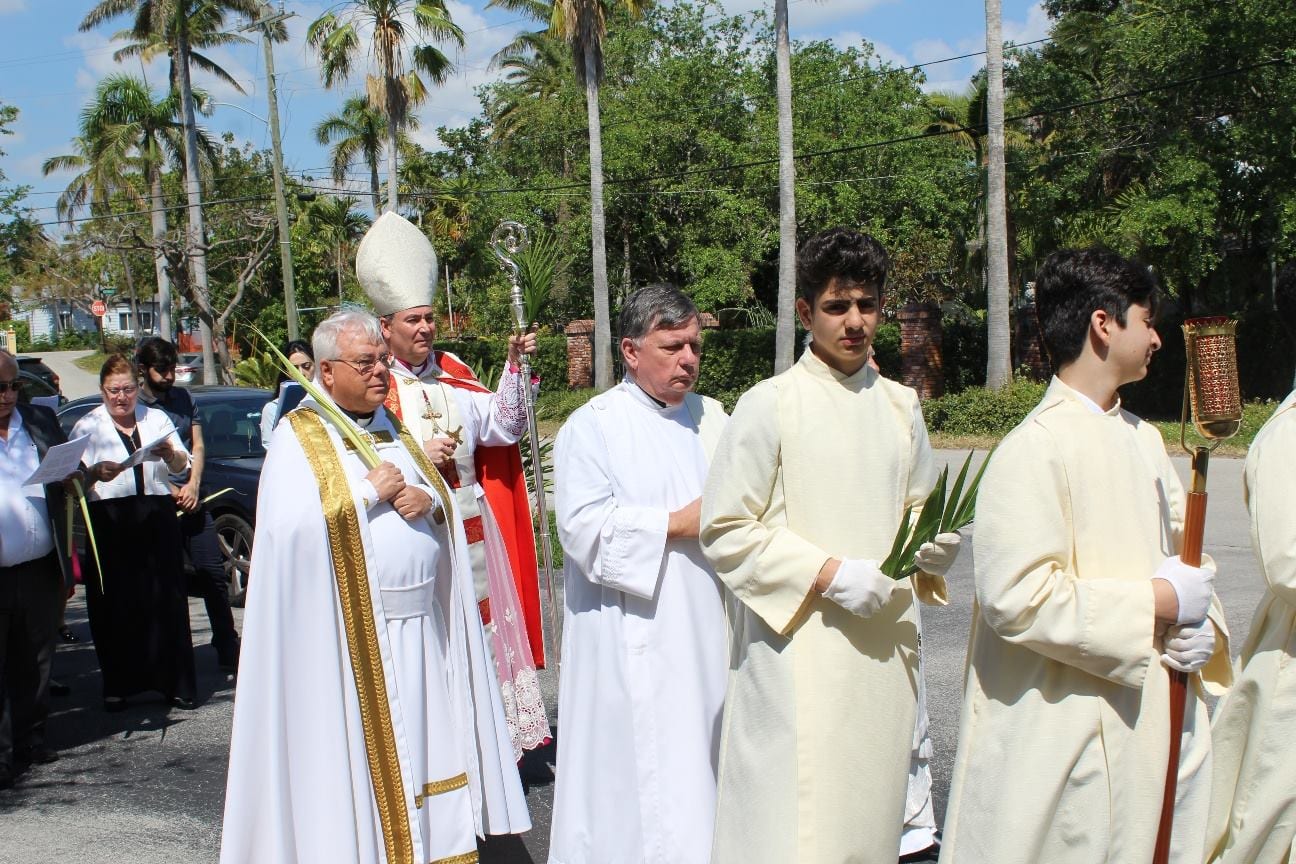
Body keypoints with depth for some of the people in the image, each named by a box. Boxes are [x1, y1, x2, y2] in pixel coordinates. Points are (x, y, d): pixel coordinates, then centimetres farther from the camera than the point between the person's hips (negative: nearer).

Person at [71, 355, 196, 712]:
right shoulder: (87, 427, 9)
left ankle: (175, 683, 5)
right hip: (109, 524, -1)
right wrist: (95, 473, -21)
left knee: (165, 601, 0)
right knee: (115, 606, -1)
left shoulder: (157, 419, 14)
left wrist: (169, 454, -15)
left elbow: (182, 465, 8)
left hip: (158, 519, 1)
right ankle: (118, 685, 9)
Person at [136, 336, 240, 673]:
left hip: (192, 501, 5)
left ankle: (229, 653, 11)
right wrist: (173, 492, -14)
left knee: (213, 574, 4)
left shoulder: (184, 398, 12)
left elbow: (198, 446, 12)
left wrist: (193, 486, -4)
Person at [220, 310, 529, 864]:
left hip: (423, 626, 6)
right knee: (367, 750, 0)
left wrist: (427, 500, -6)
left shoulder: (395, 428, 14)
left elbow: (448, 503, 16)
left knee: (426, 744, 9)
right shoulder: (299, 439, -4)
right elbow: (289, 526, -19)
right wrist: (370, 492, -14)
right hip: (354, 633, -5)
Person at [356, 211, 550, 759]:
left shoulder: (453, 376, 10)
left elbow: (504, 426, 5)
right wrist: (419, 457, -19)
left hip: (471, 528, 5)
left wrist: (515, 366, -4)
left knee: (482, 632, 10)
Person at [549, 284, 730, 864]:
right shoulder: (592, 426, -5)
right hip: (633, 637, -5)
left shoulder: (712, 416, 12)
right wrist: (677, 523, -14)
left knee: (700, 752, 10)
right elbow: (584, 527, -14)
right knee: (640, 763, -1)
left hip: (707, 626, 5)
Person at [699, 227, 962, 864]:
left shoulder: (900, 405, 10)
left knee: (871, 812, 13)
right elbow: (725, 531, -8)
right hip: (800, 650, -5)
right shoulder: (769, 405, -7)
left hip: (886, 642, 5)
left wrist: (936, 546, -1)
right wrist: (829, 574, -16)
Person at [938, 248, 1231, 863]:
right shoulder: (1035, 449, -16)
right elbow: (1019, 599, -24)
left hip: (1159, 720, 8)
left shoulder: (1143, 438, 11)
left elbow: (1181, 545, 19)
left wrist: (1200, 625, -2)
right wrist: (1158, 603, -17)